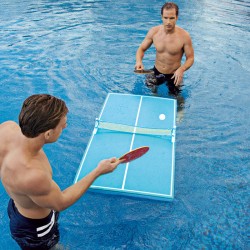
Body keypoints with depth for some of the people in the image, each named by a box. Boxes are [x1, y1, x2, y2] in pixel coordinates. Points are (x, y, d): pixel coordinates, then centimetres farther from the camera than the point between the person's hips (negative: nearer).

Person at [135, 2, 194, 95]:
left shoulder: (184, 36, -22)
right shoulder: (154, 32, -15)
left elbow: (190, 58, -14)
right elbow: (141, 49, -4)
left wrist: (181, 69, -34)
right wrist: (139, 61, -26)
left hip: (174, 74, -2)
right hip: (156, 71, 2)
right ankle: (154, 91, 47)